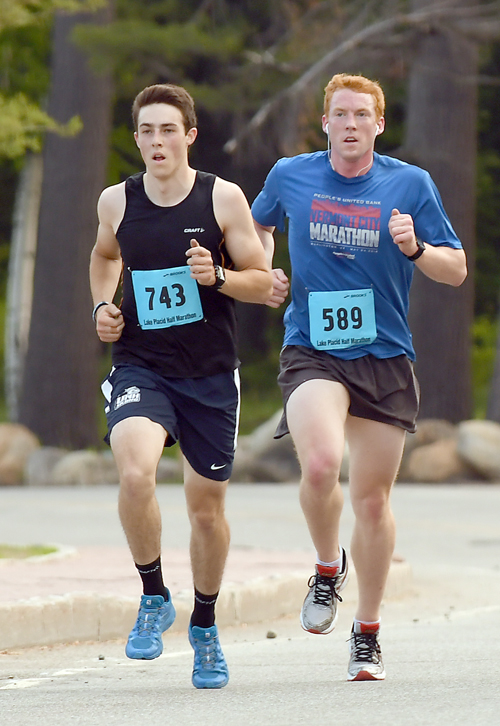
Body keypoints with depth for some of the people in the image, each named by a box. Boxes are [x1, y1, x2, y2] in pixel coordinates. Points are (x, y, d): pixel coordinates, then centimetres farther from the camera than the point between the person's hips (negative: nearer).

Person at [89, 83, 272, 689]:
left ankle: (204, 626, 33)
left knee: (206, 506, 9)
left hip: (209, 375, 0)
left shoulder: (223, 198, -5)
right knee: (135, 473, -27)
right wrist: (103, 306, 6)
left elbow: (263, 282, 1)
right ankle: (154, 598, -6)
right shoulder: (116, 202, 1)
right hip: (139, 369, 0)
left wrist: (216, 276, -18)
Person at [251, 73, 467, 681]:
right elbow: (259, 226, 25)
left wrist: (415, 248, -17)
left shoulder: (410, 184, 0)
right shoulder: (289, 176, 3)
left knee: (372, 499, 5)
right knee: (320, 464, -27)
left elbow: (456, 271, 3)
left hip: (385, 357, 1)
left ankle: (367, 635, 21)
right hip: (311, 353, -1)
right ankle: (328, 568, 3)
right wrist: (265, 275, 6)